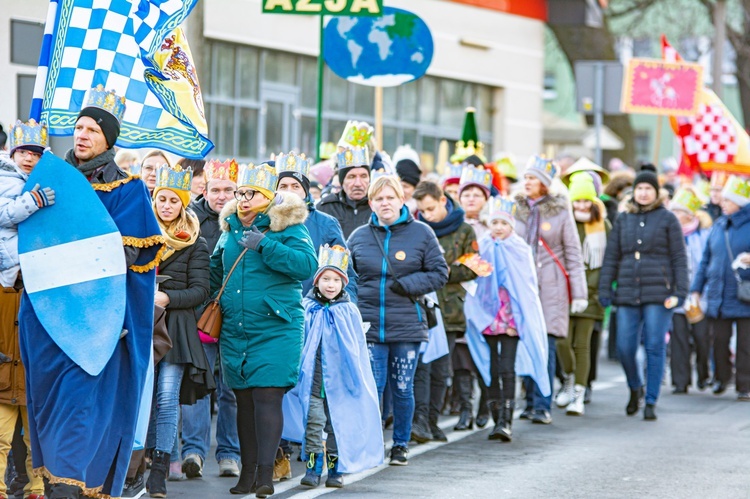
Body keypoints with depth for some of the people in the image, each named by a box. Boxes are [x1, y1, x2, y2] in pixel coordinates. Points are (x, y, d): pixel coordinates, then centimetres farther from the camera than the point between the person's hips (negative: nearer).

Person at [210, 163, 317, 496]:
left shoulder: (287, 227, -4)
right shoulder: (230, 229, 14)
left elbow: (307, 265, -19)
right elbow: (215, 271, 29)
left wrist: (265, 245, -22)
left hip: (275, 329, -6)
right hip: (234, 331, 6)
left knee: (267, 397, -12)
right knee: (244, 400, 9)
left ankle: (265, 472, -12)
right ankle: (247, 472, 16)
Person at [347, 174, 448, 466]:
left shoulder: (421, 233, 2)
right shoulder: (359, 237, 8)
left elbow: (439, 273, 2)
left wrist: (407, 284, -10)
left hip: (407, 326, -1)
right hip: (368, 325, 1)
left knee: (403, 389, 5)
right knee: (371, 389, -2)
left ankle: (401, 444, 19)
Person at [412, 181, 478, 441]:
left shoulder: (464, 231, 5)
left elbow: (472, 269, 3)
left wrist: (445, 272, -10)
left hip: (449, 309, 1)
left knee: (440, 370, 6)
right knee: (420, 365, -13)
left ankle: (431, 422, 14)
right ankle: (420, 420, -18)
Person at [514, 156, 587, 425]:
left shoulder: (560, 211, 3)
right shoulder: (516, 209, 10)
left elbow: (573, 253, 4)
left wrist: (579, 292, -1)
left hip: (550, 284, -3)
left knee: (546, 343, -11)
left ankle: (542, 406, -12)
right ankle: (531, 402, 10)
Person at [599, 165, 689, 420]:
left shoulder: (667, 219, 4)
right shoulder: (623, 219, 13)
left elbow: (679, 258, 2)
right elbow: (611, 256, 13)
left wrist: (680, 291, -6)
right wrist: (605, 288, 4)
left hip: (658, 293, -3)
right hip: (628, 294, 3)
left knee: (655, 348, -4)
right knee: (624, 348, -1)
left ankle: (650, 402, 3)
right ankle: (635, 388, 26)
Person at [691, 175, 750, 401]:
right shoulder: (718, 226, 12)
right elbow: (706, 260, 17)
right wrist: (696, 289, 14)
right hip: (718, 296, 4)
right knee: (719, 340, 7)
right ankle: (722, 378, 27)